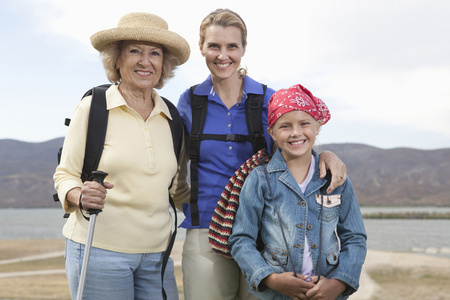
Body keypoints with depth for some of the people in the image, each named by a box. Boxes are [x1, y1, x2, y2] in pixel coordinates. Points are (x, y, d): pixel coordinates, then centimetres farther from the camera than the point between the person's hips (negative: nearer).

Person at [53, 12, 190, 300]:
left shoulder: (172, 117, 8)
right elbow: (66, 176, -1)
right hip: (100, 249, -4)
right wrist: (80, 196, -20)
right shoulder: (92, 108, -4)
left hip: (156, 254, 4)